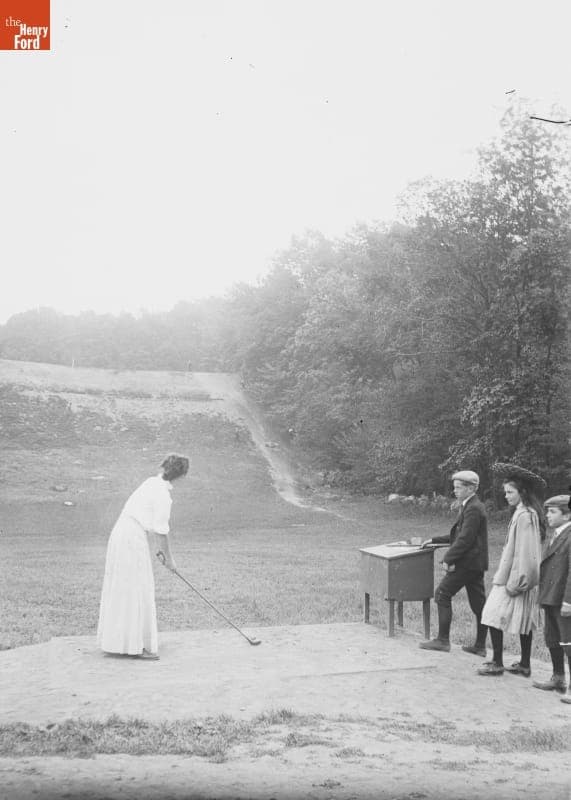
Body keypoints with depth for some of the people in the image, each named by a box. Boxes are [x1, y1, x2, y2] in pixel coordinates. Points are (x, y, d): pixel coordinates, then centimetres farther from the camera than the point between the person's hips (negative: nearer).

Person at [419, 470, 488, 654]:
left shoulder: (473, 509, -16)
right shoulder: (474, 507, 17)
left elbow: (465, 539, -22)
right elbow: (459, 535, 24)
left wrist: (448, 559, -17)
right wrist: (434, 540, 21)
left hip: (467, 562, -10)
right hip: (475, 563, 10)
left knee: (442, 594, -3)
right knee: (478, 602, 10)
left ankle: (443, 640, 2)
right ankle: (480, 645, 15)